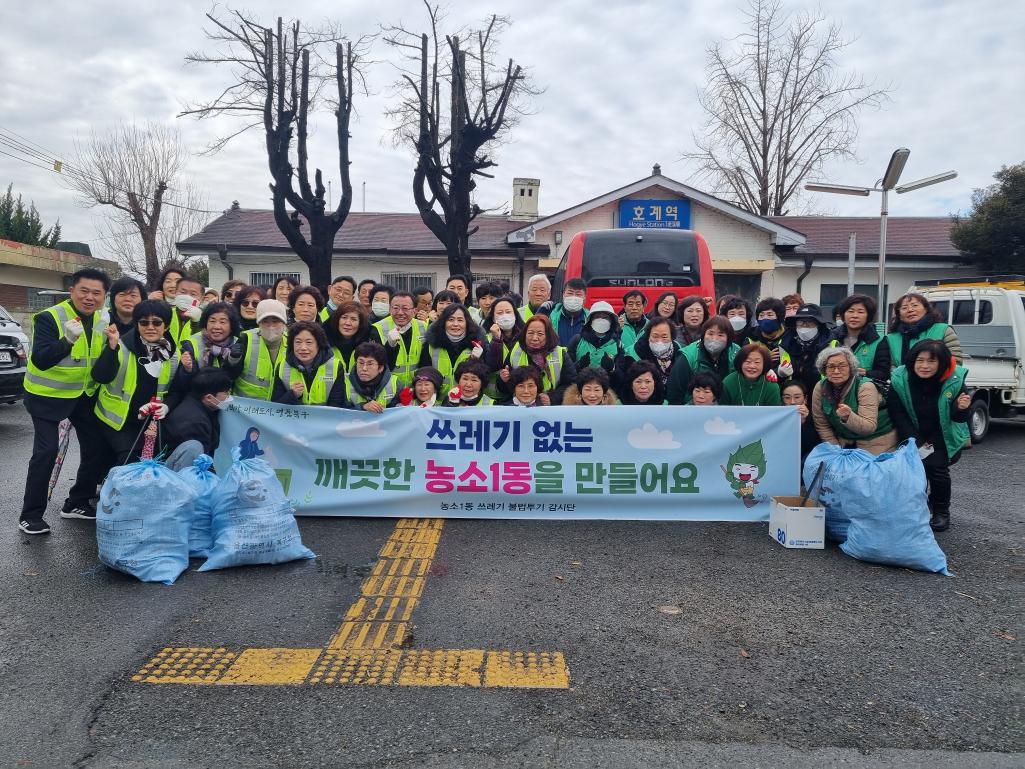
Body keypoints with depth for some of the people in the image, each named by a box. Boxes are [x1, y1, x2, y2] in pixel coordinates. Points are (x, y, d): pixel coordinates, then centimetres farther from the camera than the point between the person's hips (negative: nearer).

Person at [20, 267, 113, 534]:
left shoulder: (103, 320, 1)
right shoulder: (49, 317, -18)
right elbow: (40, 361, -27)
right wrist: (67, 340, -42)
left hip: (85, 394, 6)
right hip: (48, 395, -6)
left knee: (97, 448, 6)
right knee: (46, 450, -13)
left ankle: (77, 502, 24)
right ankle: (30, 515, 1)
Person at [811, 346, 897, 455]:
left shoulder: (865, 387, -20)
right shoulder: (820, 388, -10)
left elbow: (869, 427, -27)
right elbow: (822, 426, -4)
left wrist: (848, 417, -44)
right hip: (844, 442, 3)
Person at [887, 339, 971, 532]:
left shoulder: (954, 380, -20)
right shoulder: (899, 380, -19)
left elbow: (958, 419, -12)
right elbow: (897, 415, -14)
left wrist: (961, 409, -36)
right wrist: (917, 442, -16)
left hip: (944, 437, -1)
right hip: (915, 438, 1)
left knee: (937, 467, -13)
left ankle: (941, 511, 9)